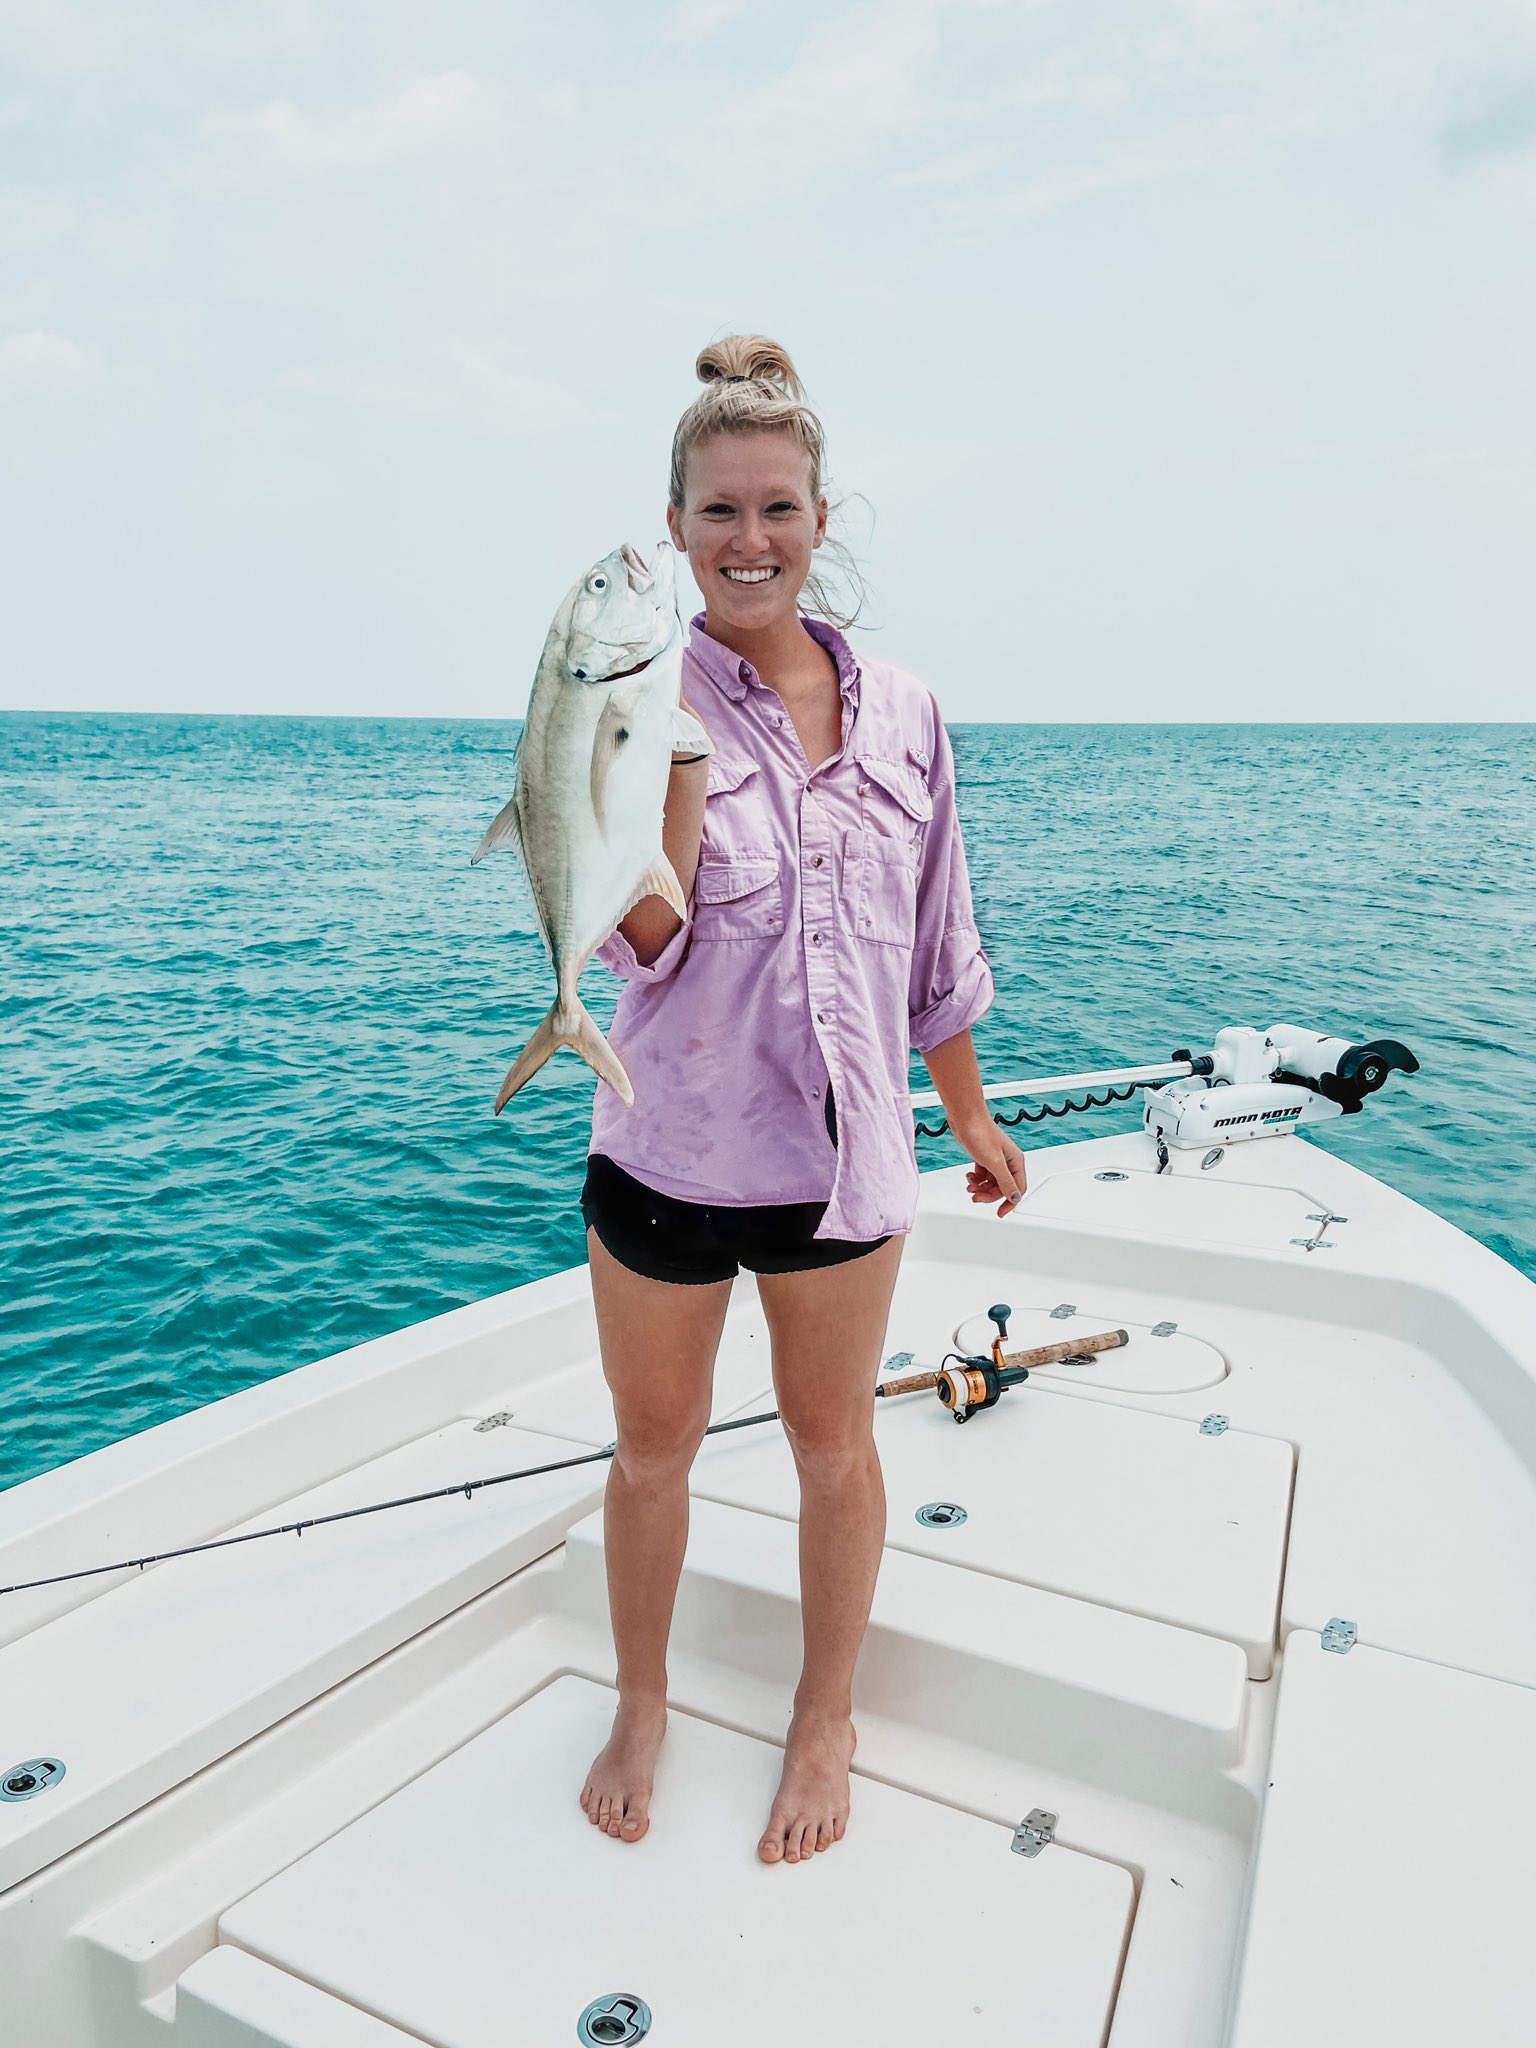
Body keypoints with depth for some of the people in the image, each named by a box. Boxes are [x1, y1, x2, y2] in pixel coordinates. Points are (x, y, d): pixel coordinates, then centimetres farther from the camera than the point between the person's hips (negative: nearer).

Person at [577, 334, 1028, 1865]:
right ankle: (641, 1707, 43)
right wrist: (680, 726, -28)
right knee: (653, 1450, 16)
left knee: (833, 1443, 17)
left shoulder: (900, 711, 0)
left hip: (841, 1151, 2)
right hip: (666, 1149, -1)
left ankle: (825, 1719, 42)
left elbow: (936, 944, 8)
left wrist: (971, 1118, 13)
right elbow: (639, 938, -20)